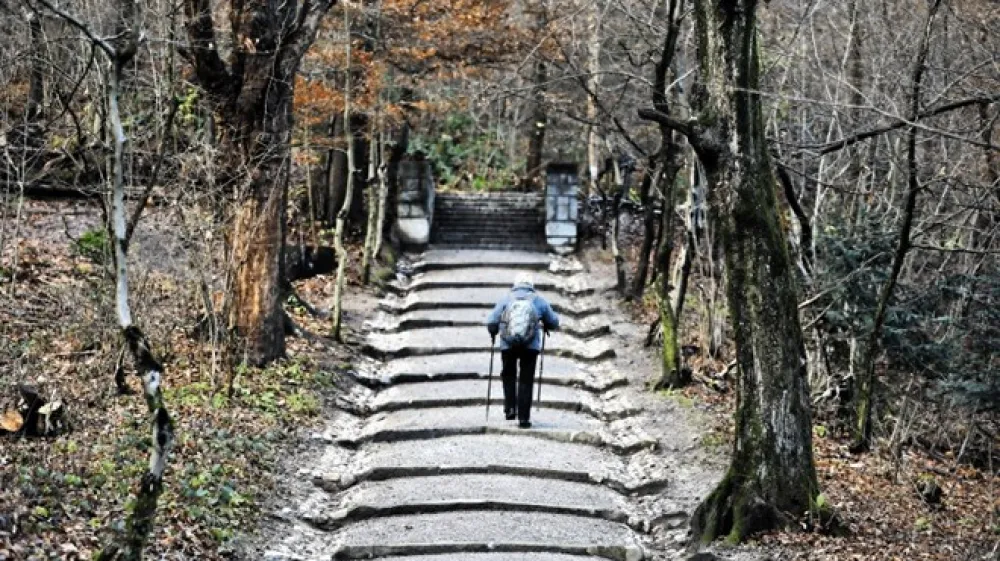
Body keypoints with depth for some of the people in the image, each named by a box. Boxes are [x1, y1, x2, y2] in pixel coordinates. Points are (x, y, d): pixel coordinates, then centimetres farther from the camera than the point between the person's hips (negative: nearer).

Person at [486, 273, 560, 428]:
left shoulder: (505, 299, 5)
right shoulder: (539, 300, 6)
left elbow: (491, 322, 0)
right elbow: (553, 322, 11)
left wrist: (494, 333, 21)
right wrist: (545, 326, 33)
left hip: (508, 345, 1)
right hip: (531, 346, -1)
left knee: (509, 376, 22)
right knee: (526, 380, 6)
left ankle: (510, 408, 10)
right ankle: (523, 418, 2)